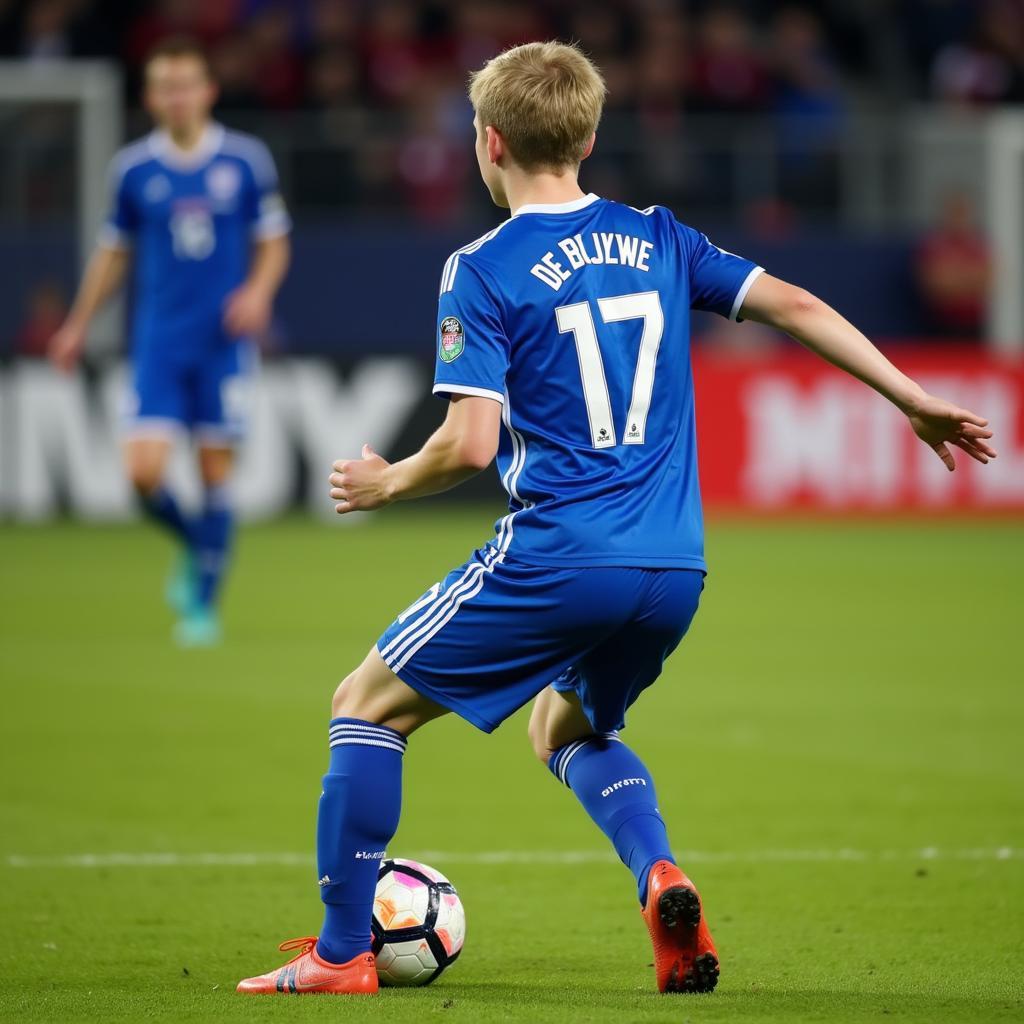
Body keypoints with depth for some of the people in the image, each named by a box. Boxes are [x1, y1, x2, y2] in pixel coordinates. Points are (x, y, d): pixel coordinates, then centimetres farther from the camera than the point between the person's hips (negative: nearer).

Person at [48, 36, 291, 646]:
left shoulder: (247, 160, -1)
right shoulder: (134, 169, 3)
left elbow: (274, 242, 6)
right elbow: (114, 252, 16)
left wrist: (259, 291, -13)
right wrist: (79, 326, 16)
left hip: (225, 340, -1)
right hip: (160, 341, 1)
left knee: (216, 474, -2)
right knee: (144, 471, -11)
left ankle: (205, 605, 11)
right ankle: (195, 547, 20)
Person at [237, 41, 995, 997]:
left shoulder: (483, 270, -5)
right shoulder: (657, 239, 12)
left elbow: (470, 444, -12)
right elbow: (794, 306, 12)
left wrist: (386, 483, 7)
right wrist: (917, 402, 19)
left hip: (556, 555, -6)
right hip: (675, 571, 6)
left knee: (368, 703, 11)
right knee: (567, 729, 30)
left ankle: (341, 953, 7)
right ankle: (660, 877, 2)